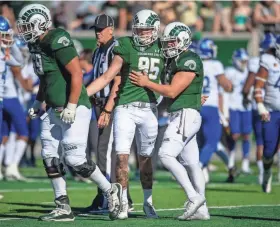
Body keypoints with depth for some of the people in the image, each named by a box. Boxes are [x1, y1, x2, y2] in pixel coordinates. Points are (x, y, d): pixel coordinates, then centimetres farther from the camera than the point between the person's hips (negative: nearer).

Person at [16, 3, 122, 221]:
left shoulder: (58, 41, -18)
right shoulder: (37, 44, 11)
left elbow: (77, 74, -20)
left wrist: (71, 107, -22)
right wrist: (38, 102, 21)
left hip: (74, 109, -10)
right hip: (54, 111, 10)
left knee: (74, 159, -10)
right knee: (50, 156, 5)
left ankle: (111, 191, 8)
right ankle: (63, 208, 9)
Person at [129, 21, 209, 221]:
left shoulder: (190, 61, -12)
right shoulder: (175, 61, 17)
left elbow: (172, 91, -15)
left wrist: (146, 83, -7)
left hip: (186, 115, -10)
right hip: (180, 116, 10)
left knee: (166, 155, -17)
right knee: (191, 163, 9)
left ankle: (194, 197, -15)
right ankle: (201, 210, 11)